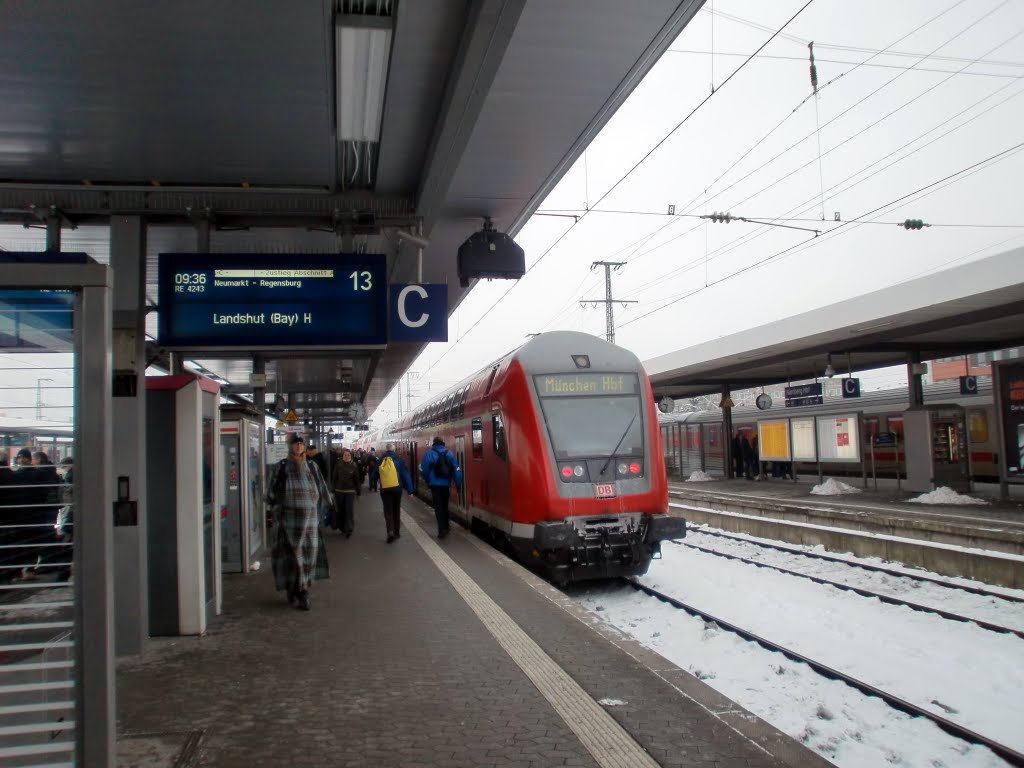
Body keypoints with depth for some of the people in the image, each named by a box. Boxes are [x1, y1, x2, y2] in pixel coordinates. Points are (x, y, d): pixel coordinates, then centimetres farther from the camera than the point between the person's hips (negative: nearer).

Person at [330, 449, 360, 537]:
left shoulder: (354, 466, 1)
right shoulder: (338, 465, 1)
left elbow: (356, 479, 3)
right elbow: (334, 477, 3)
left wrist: (358, 490, 3)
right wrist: (333, 488, 0)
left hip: (350, 491, -1)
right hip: (339, 490, 1)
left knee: (349, 510, -7)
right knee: (339, 510, 6)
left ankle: (349, 529, -7)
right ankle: (342, 528, 20)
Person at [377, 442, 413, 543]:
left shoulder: (380, 461, -1)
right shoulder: (398, 459, -5)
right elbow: (406, 475, -7)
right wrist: (410, 490, -3)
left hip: (385, 490, 0)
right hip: (397, 489, 0)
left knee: (388, 511, 2)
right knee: (396, 511, 14)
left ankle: (390, 531, -16)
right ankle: (396, 532, 19)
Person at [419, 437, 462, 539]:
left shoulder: (429, 454, -6)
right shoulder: (450, 454, 4)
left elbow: (423, 470, -8)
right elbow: (456, 470, 0)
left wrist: (428, 480, 10)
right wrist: (458, 484, 4)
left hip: (435, 485, -4)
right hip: (446, 484, 4)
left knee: (438, 507, -1)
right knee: (444, 506, 19)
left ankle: (442, 530, -10)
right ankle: (445, 527, 27)